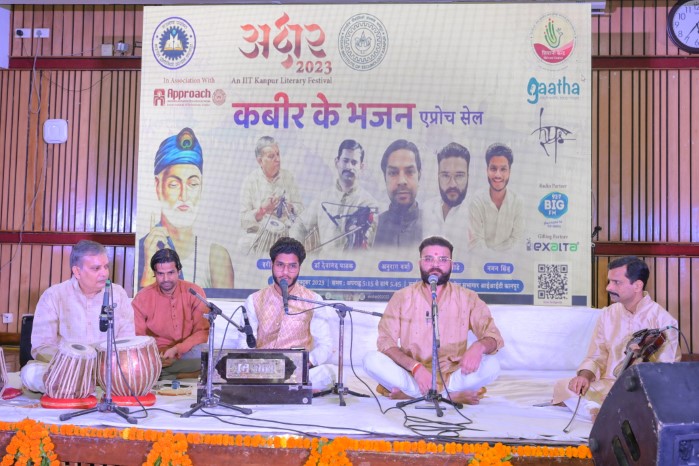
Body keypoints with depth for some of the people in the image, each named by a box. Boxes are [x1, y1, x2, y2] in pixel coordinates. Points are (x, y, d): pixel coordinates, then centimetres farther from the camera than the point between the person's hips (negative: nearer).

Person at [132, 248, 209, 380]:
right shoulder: (142, 298, -4)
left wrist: (176, 349, -23)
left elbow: (203, 331, -8)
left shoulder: (194, 292, -7)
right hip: (155, 355, 1)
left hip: (188, 353, 0)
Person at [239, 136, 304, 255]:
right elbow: (244, 221, -5)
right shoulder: (251, 180, -3)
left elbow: (300, 208, 9)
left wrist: (290, 208, -12)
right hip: (257, 240, -2)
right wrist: (262, 211, -20)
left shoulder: (288, 177, 6)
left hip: (284, 236, 2)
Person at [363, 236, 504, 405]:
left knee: (492, 365, -24)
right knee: (372, 360, -24)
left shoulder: (467, 298, 0)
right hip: (411, 374, 0)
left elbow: (493, 335, -5)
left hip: (451, 375, 1)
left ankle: (409, 393, -21)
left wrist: (478, 346, -30)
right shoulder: (402, 297, -1)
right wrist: (415, 367, -27)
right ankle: (452, 395, -23)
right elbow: (386, 341, -9)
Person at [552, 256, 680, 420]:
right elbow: (596, 357, 11)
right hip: (608, 385, 5)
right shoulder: (607, 315, 10)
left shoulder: (663, 320, -6)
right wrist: (585, 375, -12)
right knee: (562, 387, -19)